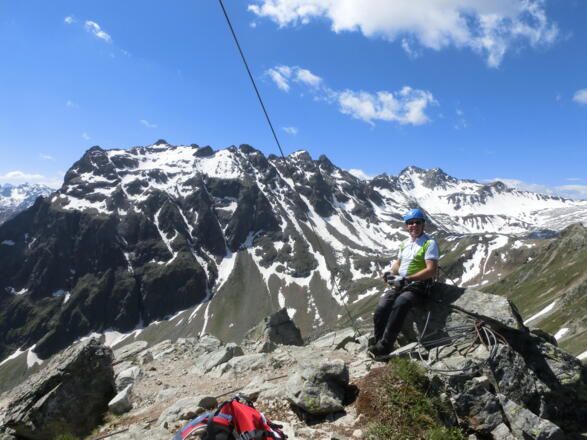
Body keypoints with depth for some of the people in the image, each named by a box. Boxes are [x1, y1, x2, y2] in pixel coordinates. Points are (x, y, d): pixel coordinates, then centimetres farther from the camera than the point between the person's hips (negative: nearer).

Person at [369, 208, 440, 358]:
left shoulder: (429, 243, -4)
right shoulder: (405, 243, 19)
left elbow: (431, 271, -13)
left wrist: (406, 278, -18)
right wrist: (391, 273, 3)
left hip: (419, 286, -6)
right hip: (399, 285, 6)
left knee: (399, 304, -34)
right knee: (381, 308, -19)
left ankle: (384, 346, -29)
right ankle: (377, 341, -6)